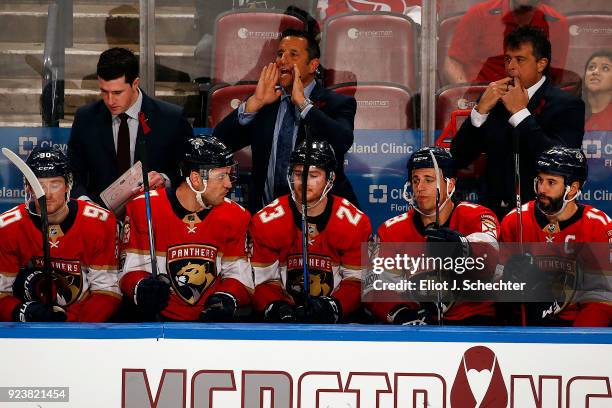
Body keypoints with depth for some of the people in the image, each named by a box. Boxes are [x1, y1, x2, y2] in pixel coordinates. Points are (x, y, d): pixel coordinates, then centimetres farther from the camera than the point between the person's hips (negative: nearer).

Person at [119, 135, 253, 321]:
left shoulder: (234, 216, 4)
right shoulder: (145, 208, -6)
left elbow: (238, 273, 7)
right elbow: (131, 268, -4)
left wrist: (227, 299, -14)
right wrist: (141, 288, -26)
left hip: (214, 319, 2)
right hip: (161, 318, -2)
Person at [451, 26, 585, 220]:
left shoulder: (568, 106, 0)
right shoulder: (494, 98, 13)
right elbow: (459, 158, 9)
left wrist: (520, 112, -10)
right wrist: (481, 109, -5)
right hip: (493, 212, 3)